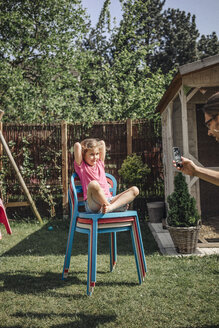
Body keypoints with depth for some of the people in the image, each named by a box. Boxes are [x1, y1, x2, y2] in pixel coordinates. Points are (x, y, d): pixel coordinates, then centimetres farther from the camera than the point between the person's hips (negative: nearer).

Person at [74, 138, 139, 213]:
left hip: (108, 200, 6)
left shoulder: (100, 163, 24)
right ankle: (118, 206, -26)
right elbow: (77, 145, -2)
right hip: (92, 204, -6)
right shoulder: (81, 166, 9)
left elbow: (102, 143, 26)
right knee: (93, 184, -40)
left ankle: (111, 207, -37)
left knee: (135, 190, -12)